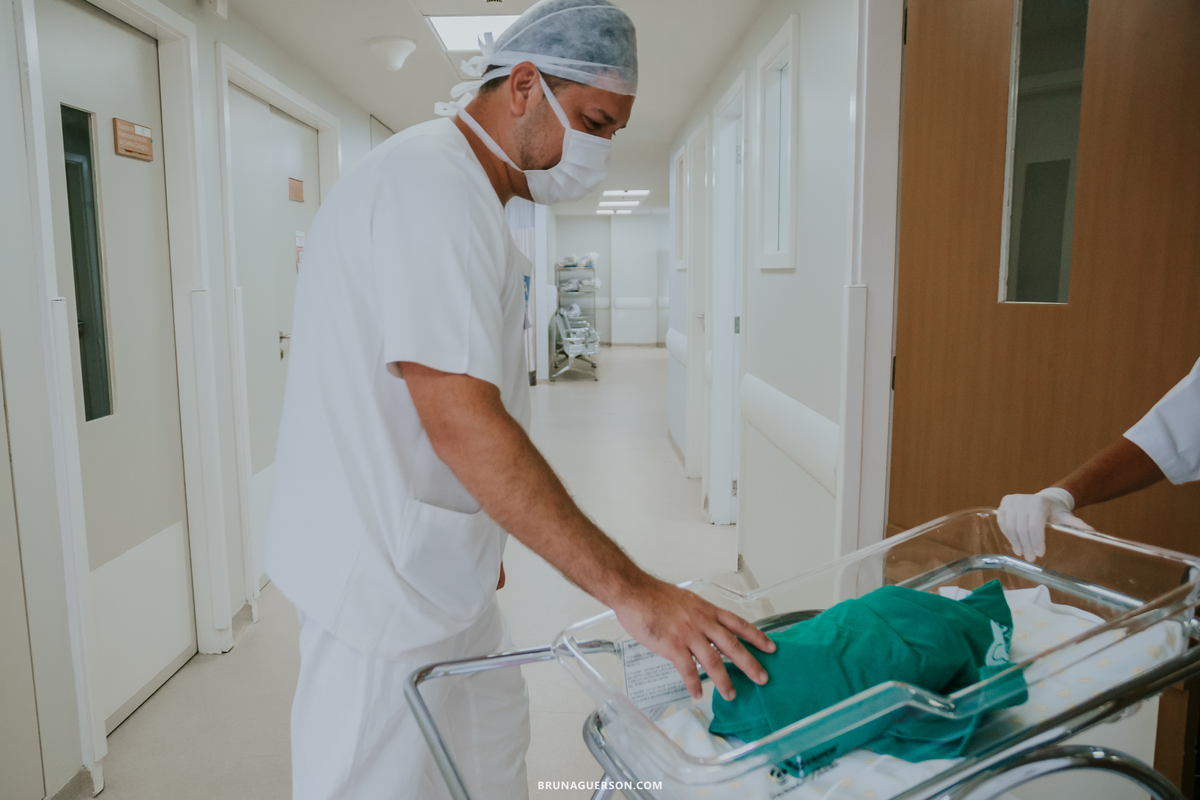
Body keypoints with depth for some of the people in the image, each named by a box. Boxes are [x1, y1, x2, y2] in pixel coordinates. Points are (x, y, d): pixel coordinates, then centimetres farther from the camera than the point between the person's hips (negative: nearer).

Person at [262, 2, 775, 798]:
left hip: (436, 572, 10)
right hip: (386, 578, -10)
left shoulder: (462, 193, 13)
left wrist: (479, 541, 20)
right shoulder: (432, 182, -21)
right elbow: (462, 423, -30)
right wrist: (632, 591, -30)